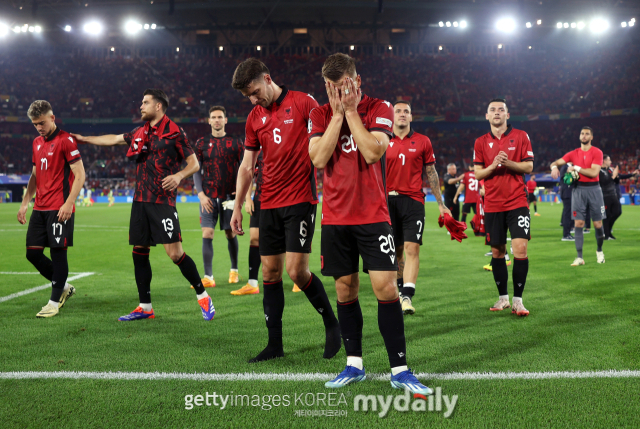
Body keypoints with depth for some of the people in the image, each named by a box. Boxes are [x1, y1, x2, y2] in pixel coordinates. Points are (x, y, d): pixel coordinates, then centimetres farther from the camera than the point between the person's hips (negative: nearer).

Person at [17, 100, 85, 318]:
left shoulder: (65, 140, -8)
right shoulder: (37, 142, 16)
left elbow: (80, 174, -11)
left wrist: (68, 203, -19)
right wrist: (25, 203, 16)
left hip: (59, 209, -8)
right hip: (39, 208, 8)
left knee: (58, 252, -4)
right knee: (32, 253, 5)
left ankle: (54, 302, 7)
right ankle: (64, 287, 23)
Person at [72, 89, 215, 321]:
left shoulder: (174, 132, -5)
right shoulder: (140, 133, 16)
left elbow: (194, 163, -5)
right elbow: (113, 139, 30)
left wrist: (179, 175, -23)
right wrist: (83, 139, 34)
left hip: (162, 201, -7)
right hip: (140, 200, 7)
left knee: (175, 253, -12)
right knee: (139, 251, 7)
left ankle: (203, 296, 5)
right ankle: (145, 307, 17)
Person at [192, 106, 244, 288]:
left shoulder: (236, 142, 4)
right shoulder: (201, 143, 6)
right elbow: (196, 170, 5)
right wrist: (201, 194, -6)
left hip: (229, 196, 0)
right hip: (208, 197, 0)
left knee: (231, 234, 7)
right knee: (207, 235, -7)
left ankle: (234, 270, 25)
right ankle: (208, 277, -5)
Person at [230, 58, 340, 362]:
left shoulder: (303, 103, -3)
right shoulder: (254, 118, 12)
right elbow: (246, 166, 18)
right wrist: (237, 206, 15)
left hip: (300, 200, -5)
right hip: (269, 203, 6)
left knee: (296, 270, -12)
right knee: (270, 272, 4)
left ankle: (331, 323, 10)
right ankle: (275, 344, 13)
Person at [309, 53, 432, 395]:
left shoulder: (379, 108, 0)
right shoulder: (320, 115, 6)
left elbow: (373, 152, -15)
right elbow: (318, 158, -9)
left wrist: (351, 111, -11)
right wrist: (337, 114, -9)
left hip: (373, 215, -2)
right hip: (335, 217, 2)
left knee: (385, 287, -8)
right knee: (345, 290, 7)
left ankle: (399, 370, 1)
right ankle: (354, 365, 20)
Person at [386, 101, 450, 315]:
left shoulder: (423, 142, 7)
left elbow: (431, 173, 12)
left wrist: (440, 204, 12)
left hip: (413, 200, -1)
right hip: (389, 200, 1)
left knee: (412, 248, -13)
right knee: (395, 250, 9)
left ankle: (407, 297, -15)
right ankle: (401, 288, 28)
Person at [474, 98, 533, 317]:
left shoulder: (520, 136, 4)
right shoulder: (481, 142, 8)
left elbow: (529, 167, 1)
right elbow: (478, 173, 6)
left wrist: (509, 163, -16)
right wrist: (493, 166, -13)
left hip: (517, 202, -2)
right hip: (492, 205, 2)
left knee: (520, 248, -12)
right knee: (497, 251, 7)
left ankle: (517, 300, -3)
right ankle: (502, 298, 20)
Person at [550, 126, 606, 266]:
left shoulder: (597, 152, -2)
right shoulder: (573, 153, 8)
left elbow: (594, 172, -14)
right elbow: (556, 162, 5)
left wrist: (576, 168, -11)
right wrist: (554, 167, -18)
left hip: (593, 189, -2)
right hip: (578, 189, 2)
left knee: (598, 224, 3)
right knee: (578, 224, -4)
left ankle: (599, 251, 27)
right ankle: (579, 257, -2)